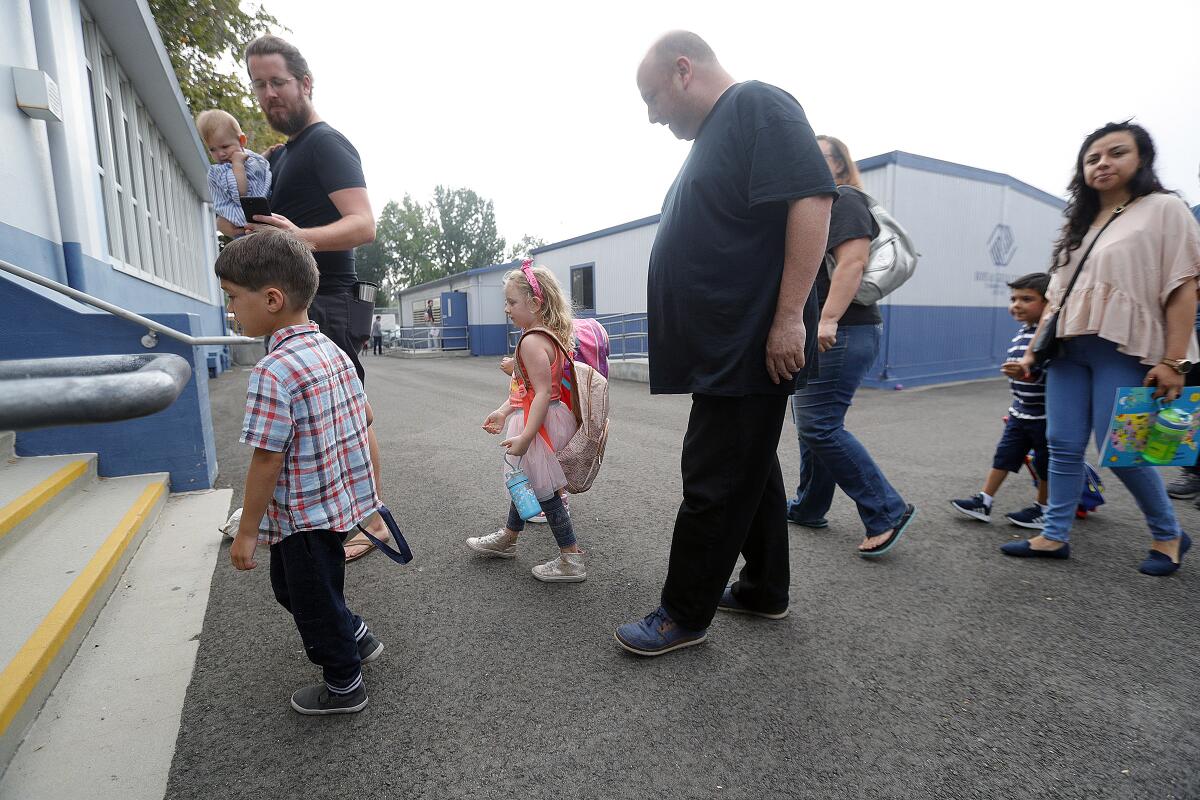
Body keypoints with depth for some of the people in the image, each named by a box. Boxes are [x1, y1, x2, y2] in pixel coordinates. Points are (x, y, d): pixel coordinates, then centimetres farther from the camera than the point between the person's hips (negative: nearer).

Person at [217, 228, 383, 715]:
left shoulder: (274, 372, -24)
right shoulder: (334, 352, 1)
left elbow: (267, 461, -22)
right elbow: (363, 427, 7)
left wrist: (246, 532, -10)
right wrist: (370, 491, 17)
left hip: (304, 516, -8)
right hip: (344, 502, 8)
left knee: (315, 603, 14)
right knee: (290, 584, 29)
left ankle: (344, 686, 34)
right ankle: (358, 638, 42)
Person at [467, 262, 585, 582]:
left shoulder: (532, 341, -21)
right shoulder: (551, 335, 9)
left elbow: (543, 393, -27)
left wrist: (525, 437, -27)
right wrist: (504, 411, 16)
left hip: (540, 424, -10)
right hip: (547, 419, 10)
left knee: (544, 492, 2)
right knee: (525, 481, 23)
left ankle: (572, 560, 13)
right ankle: (507, 539, 42)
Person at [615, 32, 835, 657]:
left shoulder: (758, 107, -6)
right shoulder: (714, 135, 23)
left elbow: (811, 200, -19)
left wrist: (789, 316, -24)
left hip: (750, 348, -10)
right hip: (725, 351, 10)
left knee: (716, 482, -3)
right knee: (750, 469, 16)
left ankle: (683, 616, 11)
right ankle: (765, 591, 31)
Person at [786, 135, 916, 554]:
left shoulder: (844, 201, -5)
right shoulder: (820, 206, 24)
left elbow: (852, 262, -19)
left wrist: (827, 320, -27)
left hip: (839, 335, -10)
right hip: (819, 335, 10)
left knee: (819, 427, -14)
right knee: (811, 424, 12)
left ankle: (887, 512, -4)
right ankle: (808, 508, 23)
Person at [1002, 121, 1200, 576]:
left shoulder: (1163, 209, 2)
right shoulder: (1077, 225, 19)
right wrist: (1034, 349, 12)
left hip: (1123, 351, -5)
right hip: (1067, 350, 6)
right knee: (1063, 446, 3)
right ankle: (1055, 536, 10)